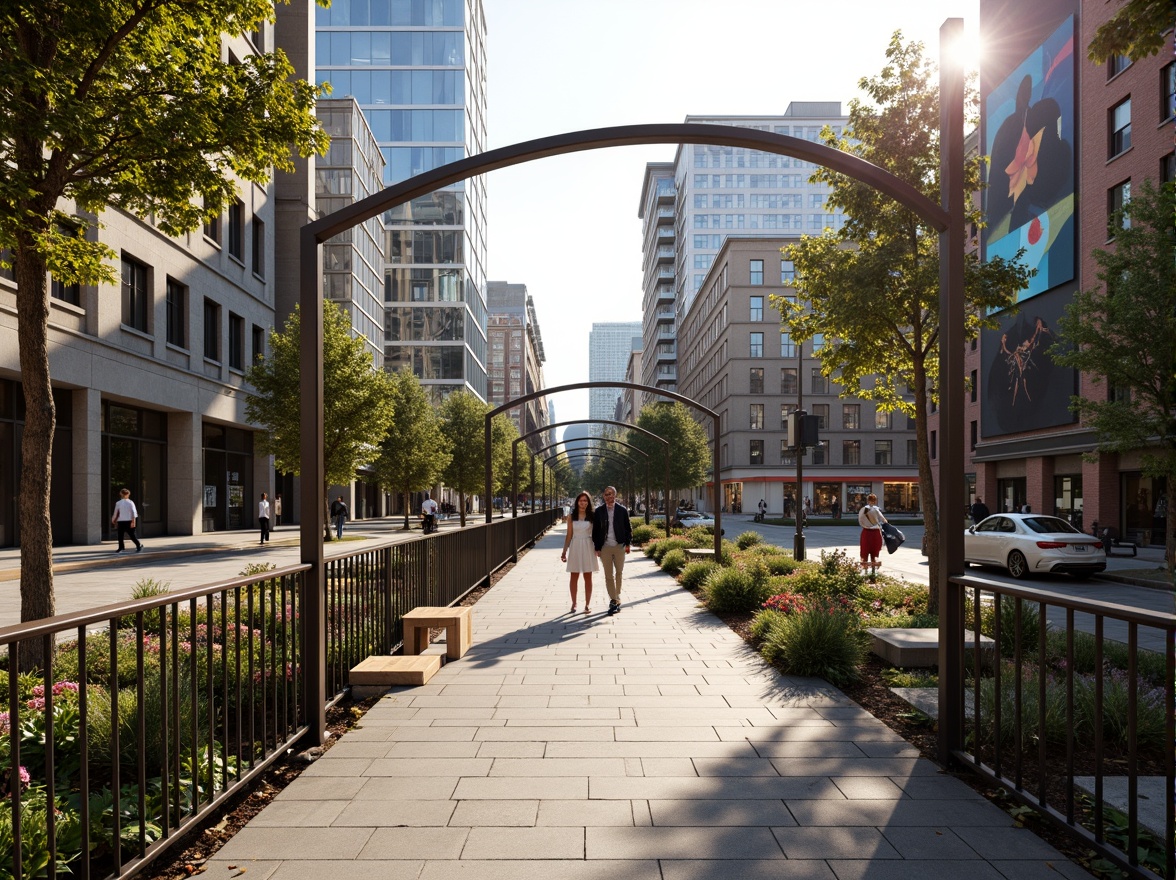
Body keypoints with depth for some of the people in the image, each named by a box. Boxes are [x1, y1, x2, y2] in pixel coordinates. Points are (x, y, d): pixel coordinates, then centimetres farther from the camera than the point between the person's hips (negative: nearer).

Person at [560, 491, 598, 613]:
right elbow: (569, 535, 5)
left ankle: (587, 605, 11)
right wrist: (564, 552, 4)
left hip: (588, 547, 0)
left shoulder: (592, 516, 1)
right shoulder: (571, 517, 2)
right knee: (573, 577, 5)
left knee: (588, 577, 4)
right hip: (575, 547, 1)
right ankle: (574, 604, 15)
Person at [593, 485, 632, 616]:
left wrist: (628, 543, -3)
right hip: (605, 547, 0)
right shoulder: (599, 511, 3)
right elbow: (595, 530, 4)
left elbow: (628, 528, 5)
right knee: (608, 576, 2)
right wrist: (597, 548, 0)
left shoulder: (622, 510, 1)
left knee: (619, 573, 8)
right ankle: (614, 600, 9)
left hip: (619, 546, 0)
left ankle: (616, 599, 22)